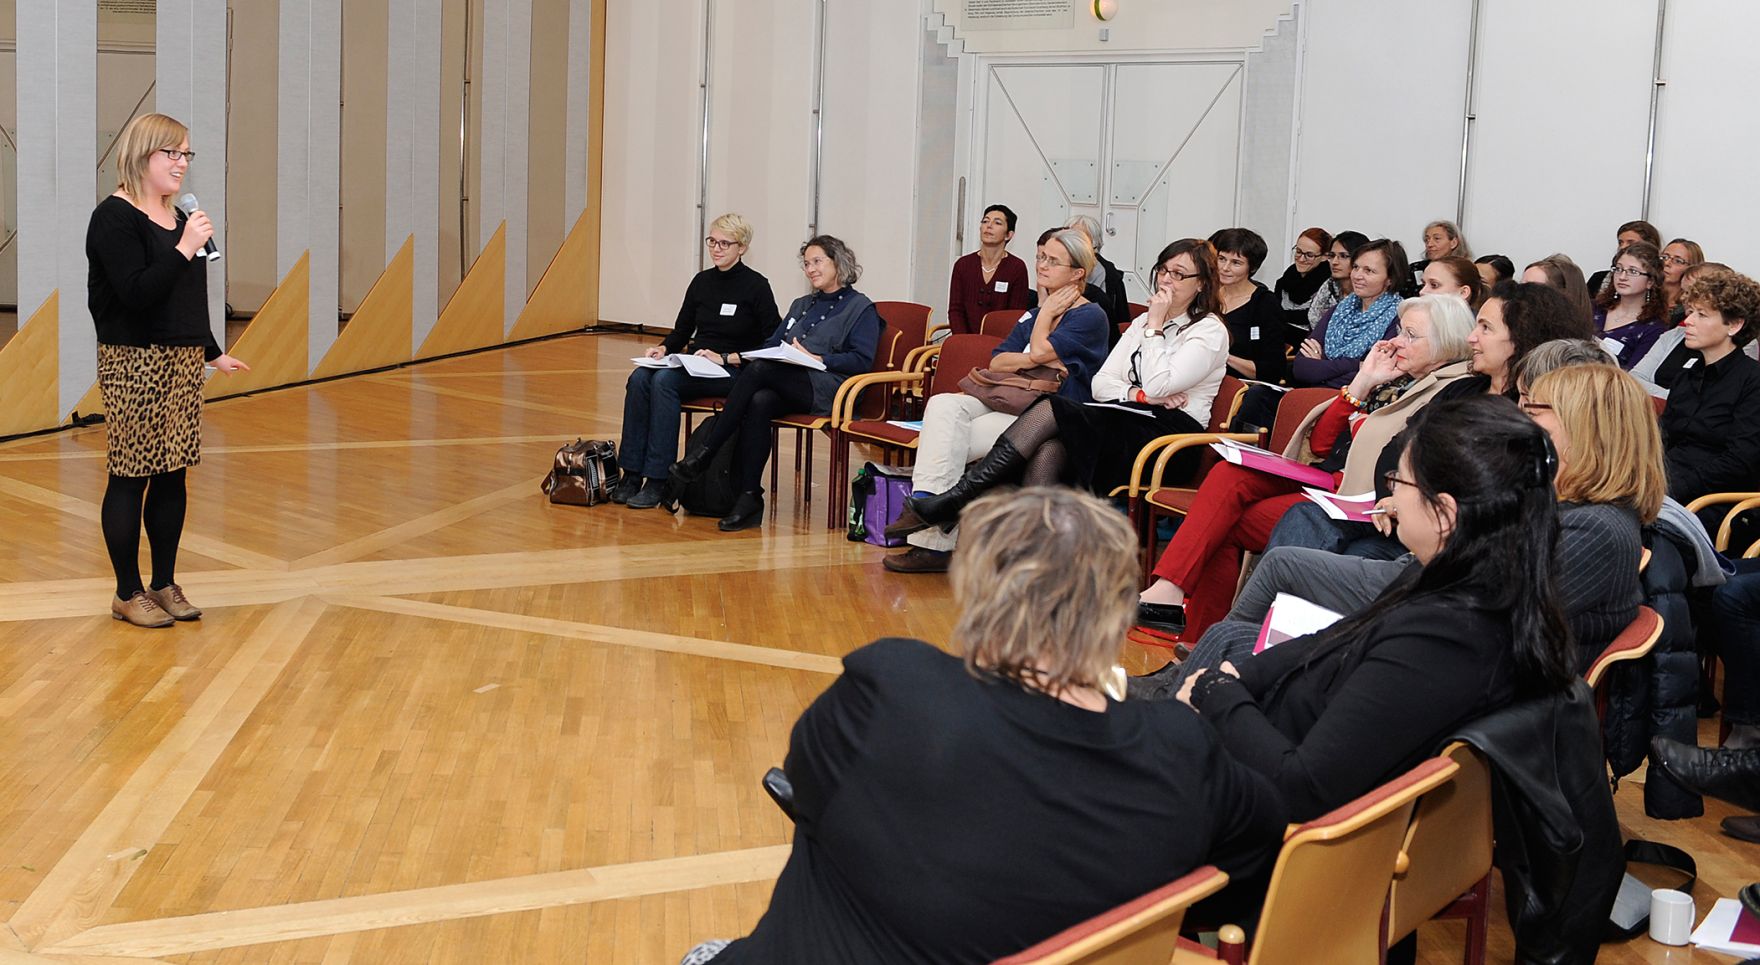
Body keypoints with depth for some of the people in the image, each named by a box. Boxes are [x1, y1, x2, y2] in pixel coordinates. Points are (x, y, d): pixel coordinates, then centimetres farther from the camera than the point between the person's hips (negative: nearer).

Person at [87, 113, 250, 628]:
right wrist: (185, 249, -23)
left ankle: (165, 585, 18)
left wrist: (213, 353, 25)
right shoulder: (116, 217, -10)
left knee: (173, 475, 9)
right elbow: (136, 292, -20)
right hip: (133, 363, -8)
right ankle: (128, 593, 7)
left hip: (182, 361, 8)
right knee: (131, 477, -2)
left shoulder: (175, 216, 15)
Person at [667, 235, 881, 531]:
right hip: (788, 391, 6)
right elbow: (771, 346, 28)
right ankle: (749, 498, -37)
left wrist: (816, 358, -14)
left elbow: (862, 360, -5)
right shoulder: (801, 305, 31)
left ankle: (701, 457, -30)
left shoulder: (861, 308, 8)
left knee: (759, 369, -31)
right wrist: (728, 357, 12)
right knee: (759, 402, -32)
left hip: (826, 389, -6)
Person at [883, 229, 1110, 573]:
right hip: (1011, 404, 8)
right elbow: (997, 363, 11)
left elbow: (1039, 350, -15)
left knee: (949, 440, -22)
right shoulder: (1033, 315, 23)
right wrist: (1039, 362, -7)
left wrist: (1046, 314, 3)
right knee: (943, 405, -21)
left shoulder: (1090, 317, -2)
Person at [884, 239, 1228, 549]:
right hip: (1122, 426, 6)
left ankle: (952, 502, -25)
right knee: (1047, 450, -29)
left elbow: (1158, 386, -13)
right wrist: (1140, 395, -5)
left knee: (1050, 410, -24)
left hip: (1167, 434, -6)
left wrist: (1155, 327, -6)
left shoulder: (1210, 331, 2)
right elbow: (1100, 383, 13)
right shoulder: (1143, 322, 23)